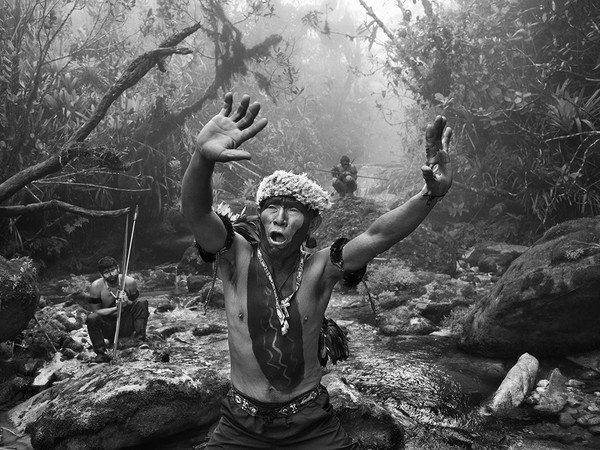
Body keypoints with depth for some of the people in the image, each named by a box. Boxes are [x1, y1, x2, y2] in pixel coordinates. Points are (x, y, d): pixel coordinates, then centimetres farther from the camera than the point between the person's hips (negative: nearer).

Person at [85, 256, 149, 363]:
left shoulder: (129, 282, -11)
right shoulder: (96, 287, -12)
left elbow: (137, 306, -1)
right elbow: (96, 311, -10)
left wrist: (127, 303, -25)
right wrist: (116, 308, -24)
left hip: (127, 325, 1)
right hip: (109, 327, 0)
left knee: (143, 303, -21)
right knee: (92, 318, -30)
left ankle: (140, 340, -19)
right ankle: (101, 353, -15)